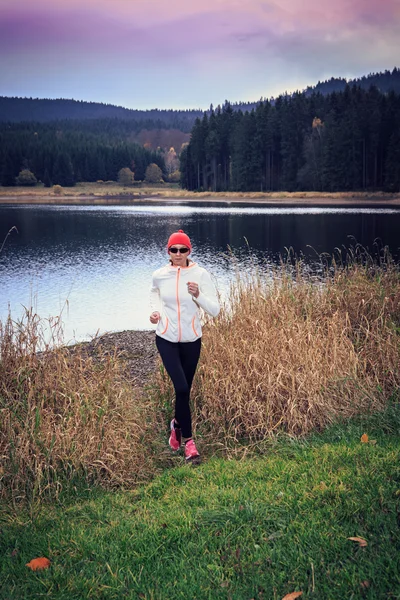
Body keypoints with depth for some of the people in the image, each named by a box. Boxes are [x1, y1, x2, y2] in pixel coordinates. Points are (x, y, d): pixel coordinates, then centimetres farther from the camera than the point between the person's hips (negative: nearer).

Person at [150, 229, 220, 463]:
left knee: (184, 390, 13)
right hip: (166, 339, 0)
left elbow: (214, 310, -14)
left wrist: (198, 295, -30)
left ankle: (177, 424, 44)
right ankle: (188, 440, 3)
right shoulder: (159, 275, -5)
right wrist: (156, 310, 1)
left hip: (192, 340, 1)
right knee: (182, 388, -13)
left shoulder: (200, 274, -12)